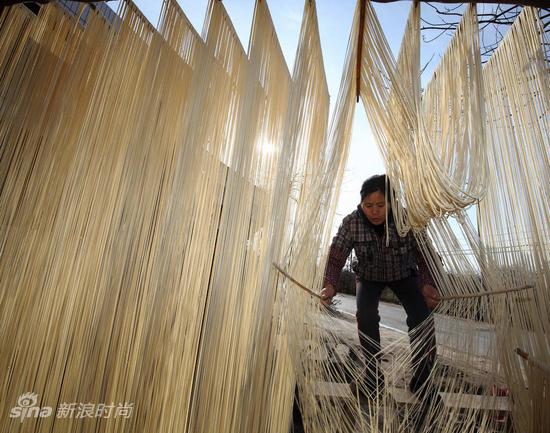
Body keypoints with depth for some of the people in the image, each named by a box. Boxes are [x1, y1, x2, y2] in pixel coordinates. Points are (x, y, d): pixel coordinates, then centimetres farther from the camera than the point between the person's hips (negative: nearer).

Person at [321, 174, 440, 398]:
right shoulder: (351, 222, -28)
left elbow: (424, 255, -20)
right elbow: (336, 256, -26)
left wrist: (428, 284, -37)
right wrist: (330, 285, -42)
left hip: (403, 273, 1)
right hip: (369, 276, 0)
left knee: (422, 318, -16)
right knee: (366, 316, -23)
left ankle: (421, 381, 7)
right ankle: (373, 378, -1)